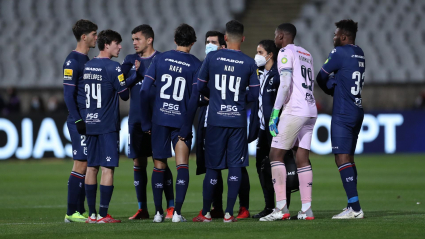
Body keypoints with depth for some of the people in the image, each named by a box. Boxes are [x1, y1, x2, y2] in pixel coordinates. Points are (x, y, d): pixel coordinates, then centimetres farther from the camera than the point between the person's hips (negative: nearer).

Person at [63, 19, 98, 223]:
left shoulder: (86, 60, 17)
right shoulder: (73, 61, -11)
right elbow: (68, 94, -15)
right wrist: (78, 120, -19)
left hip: (90, 121, 9)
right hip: (79, 122, -9)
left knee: (86, 166, 8)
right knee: (81, 165, -9)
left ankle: (80, 210, 12)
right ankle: (72, 213, -6)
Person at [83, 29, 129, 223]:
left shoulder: (86, 67, 10)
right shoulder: (113, 68, -12)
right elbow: (125, 95, -7)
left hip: (89, 123, 7)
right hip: (108, 125, -7)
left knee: (91, 167, 8)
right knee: (107, 168, -5)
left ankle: (92, 214, 9)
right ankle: (103, 215, -7)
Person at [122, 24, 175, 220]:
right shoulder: (130, 61, 11)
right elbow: (121, 85, 1)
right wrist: (136, 73, -12)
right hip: (136, 119, 5)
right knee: (138, 163, 5)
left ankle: (171, 206, 1)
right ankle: (142, 209, 11)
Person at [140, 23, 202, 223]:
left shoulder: (160, 59, 3)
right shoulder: (196, 65, -2)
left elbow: (144, 91, 0)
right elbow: (194, 98, -7)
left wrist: (145, 122, 5)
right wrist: (187, 126, -3)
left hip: (159, 119, 2)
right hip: (181, 121, -2)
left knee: (159, 166, 12)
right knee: (182, 166, 1)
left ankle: (158, 212, 14)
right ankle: (177, 212, -9)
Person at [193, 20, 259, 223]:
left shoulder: (212, 57, -3)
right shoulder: (249, 63, -2)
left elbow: (200, 86, 5)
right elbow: (254, 94, 2)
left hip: (216, 119, 0)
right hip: (238, 120, 0)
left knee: (212, 167, 7)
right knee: (235, 166, 3)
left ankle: (206, 213, 12)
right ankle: (229, 213, 0)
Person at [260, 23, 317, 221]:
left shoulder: (286, 52, -5)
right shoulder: (306, 54, 22)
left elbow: (285, 84, -15)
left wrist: (275, 113, -15)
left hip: (294, 110, -8)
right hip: (310, 110, 8)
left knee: (276, 154, -5)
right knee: (302, 158, 8)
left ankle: (281, 207, -13)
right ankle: (306, 209, 3)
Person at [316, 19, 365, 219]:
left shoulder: (339, 53, -11)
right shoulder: (359, 54, 13)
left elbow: (321, 78, -1)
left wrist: (330, 88, 17)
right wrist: (334, 86, 6)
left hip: (343, 114, -9)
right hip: (357, 111, 9)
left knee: (342, 159, -10)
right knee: (349, 159, 14)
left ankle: (355, 208, -17)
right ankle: (352, 206, 14)